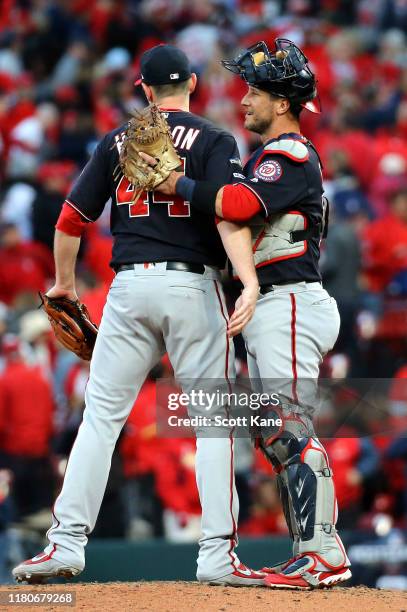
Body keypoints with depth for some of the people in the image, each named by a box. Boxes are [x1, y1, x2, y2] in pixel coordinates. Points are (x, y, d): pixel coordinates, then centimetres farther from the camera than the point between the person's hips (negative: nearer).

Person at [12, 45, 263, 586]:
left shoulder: (116, 142, 11)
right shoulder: (214, 141, 0)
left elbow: (71, 219, 11)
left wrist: (64, 283, 26)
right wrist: (249, 282, -26)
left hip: (129, 287, 3)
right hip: (192, 285, -3)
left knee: (101, 415, 7)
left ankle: (66, 543, -1)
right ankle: (218, 555, -5)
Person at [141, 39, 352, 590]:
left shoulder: (293, 155, -11)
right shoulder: (266, 157, 22)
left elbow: (239, 203, -27)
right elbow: (229, 207, 17)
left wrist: (177, 185, -20)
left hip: (290, 301, -11)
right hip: (267, 309, 11)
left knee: (291, 430, -16)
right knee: (274, 438, 10)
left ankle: (325, 554, -18)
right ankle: (309, 554, 11)